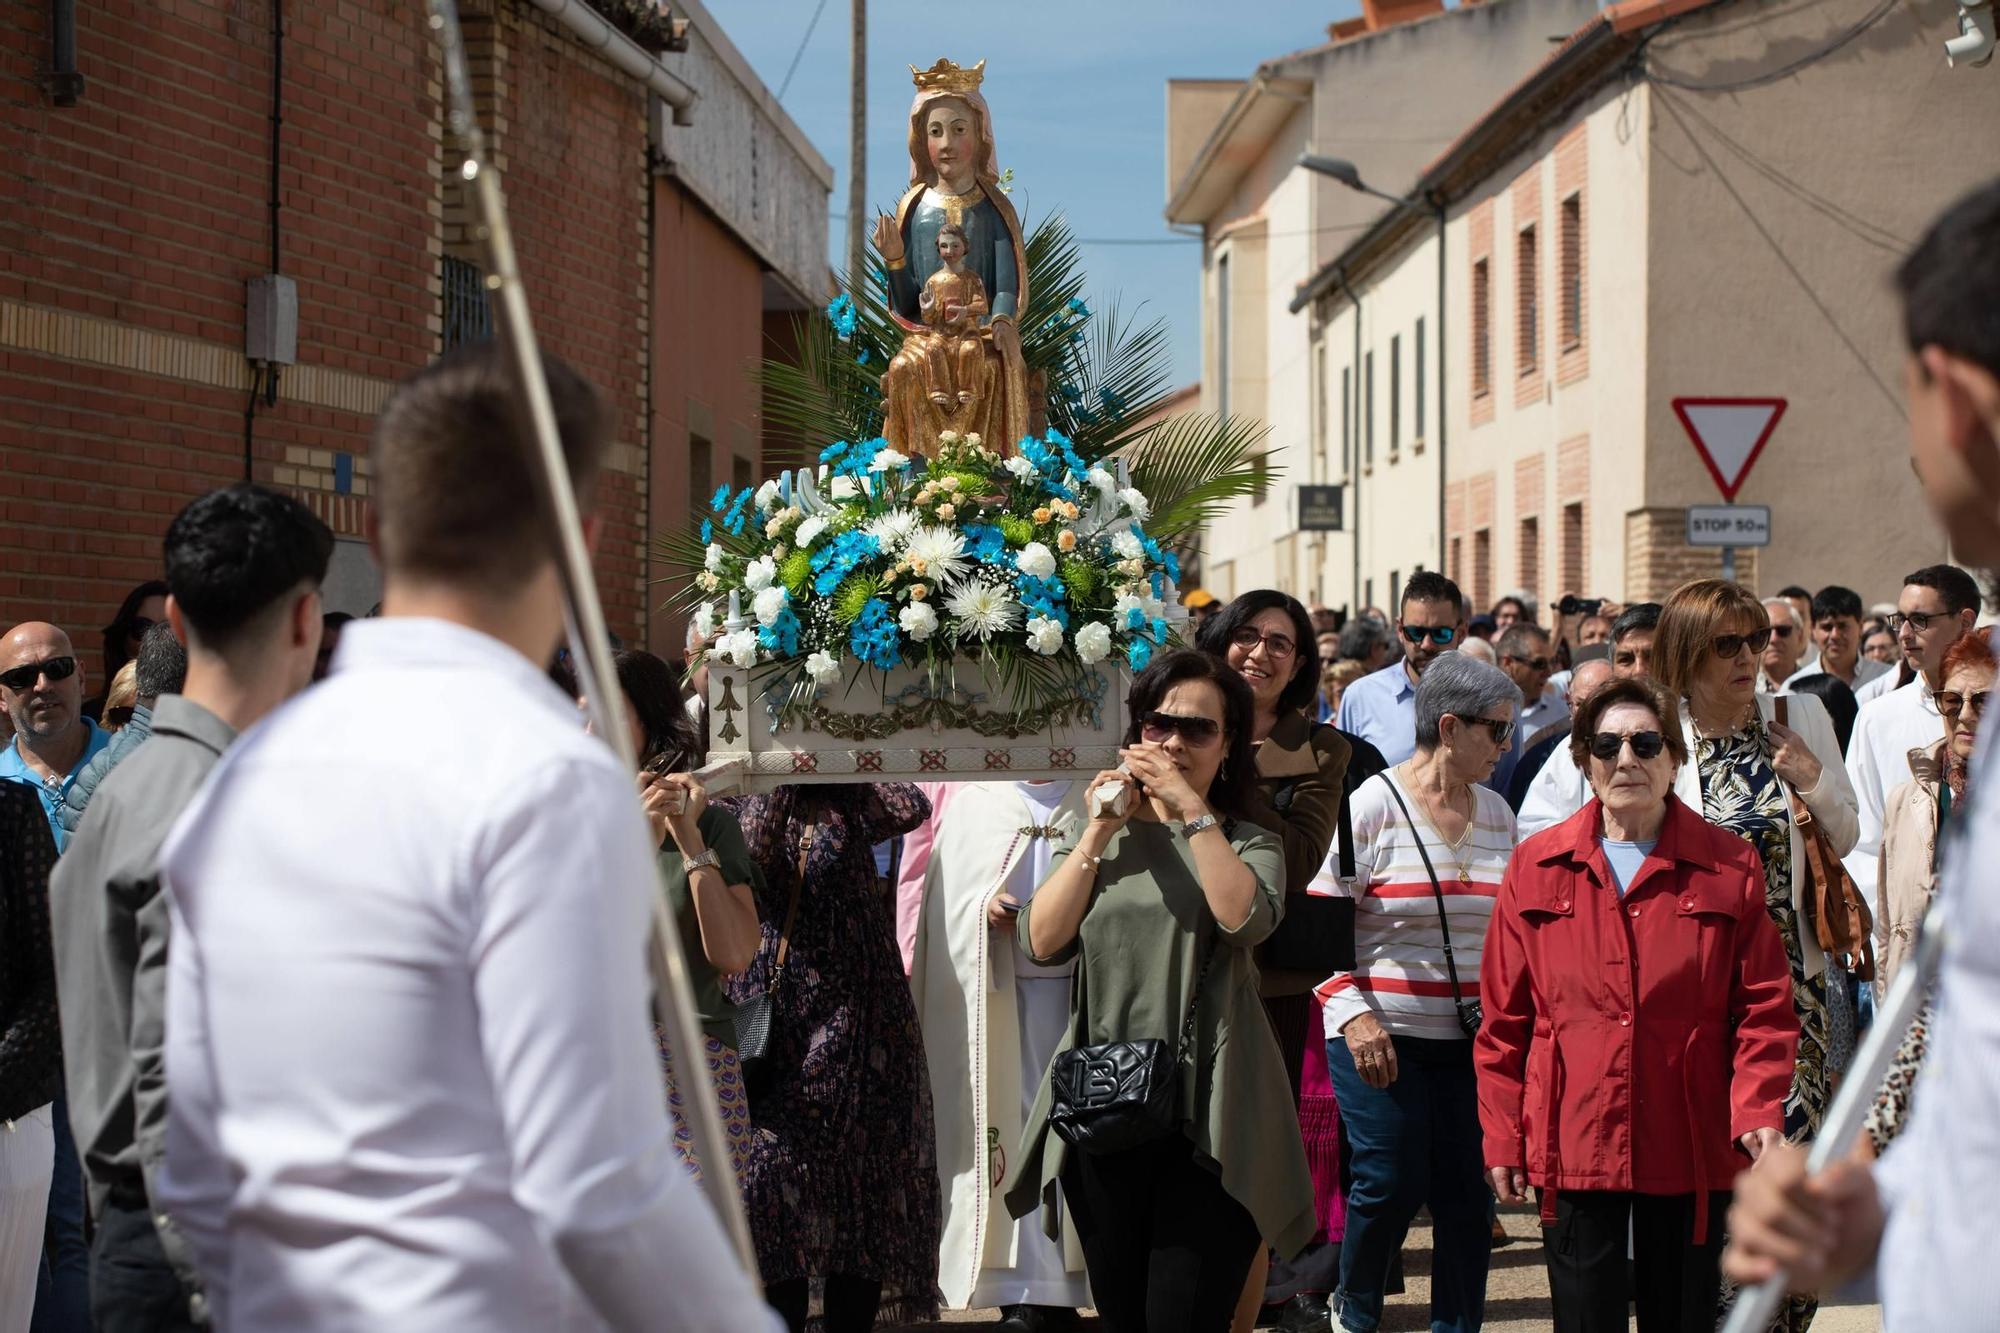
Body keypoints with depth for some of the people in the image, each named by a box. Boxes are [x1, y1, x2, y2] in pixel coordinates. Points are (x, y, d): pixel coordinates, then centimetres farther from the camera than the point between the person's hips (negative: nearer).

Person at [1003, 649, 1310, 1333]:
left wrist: (1191, 809, -16)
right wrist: (1100, 832, -3)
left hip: (1205, 1122, -3)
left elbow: (1244, 917, -17)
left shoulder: (1248, 845, 7)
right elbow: (1043, 941, -1)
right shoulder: (1103, 836, 14)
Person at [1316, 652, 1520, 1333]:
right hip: (1380, 1035, -5)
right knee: (1391, 1183, -3)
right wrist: (1353, 1013, -17)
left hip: (1470, 1039, 5)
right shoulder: (1374, 805, -7)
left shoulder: (1497, 812, 11)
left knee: (1467, 1193, 1)